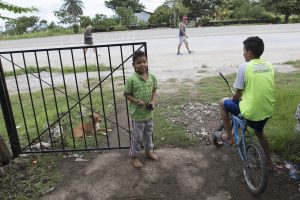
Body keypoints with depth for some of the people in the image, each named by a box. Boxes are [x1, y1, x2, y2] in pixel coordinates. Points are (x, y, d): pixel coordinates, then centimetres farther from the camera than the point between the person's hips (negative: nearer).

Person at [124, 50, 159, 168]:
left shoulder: (152, 77, -6)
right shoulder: (131, 79, -19)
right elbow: (126, 94, -9)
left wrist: (153, 101, -9)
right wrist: (136, 101, -23)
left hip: (149, 113, 5)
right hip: (137, 114, -5)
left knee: (148, 134, 24)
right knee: (137, 136, 10)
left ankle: (148, 151, 47)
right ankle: (134, 156, 31)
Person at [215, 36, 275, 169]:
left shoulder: (244, 67, -13)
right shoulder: (269, 66, 5)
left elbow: (238, 94, -9)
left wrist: (233, 100, 14)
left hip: (251, 112, -6)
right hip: (268, 112, 7)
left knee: (223, 103, 17)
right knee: (259, 132, 34)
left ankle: (229, 137, 21)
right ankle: (268, 162, 45)